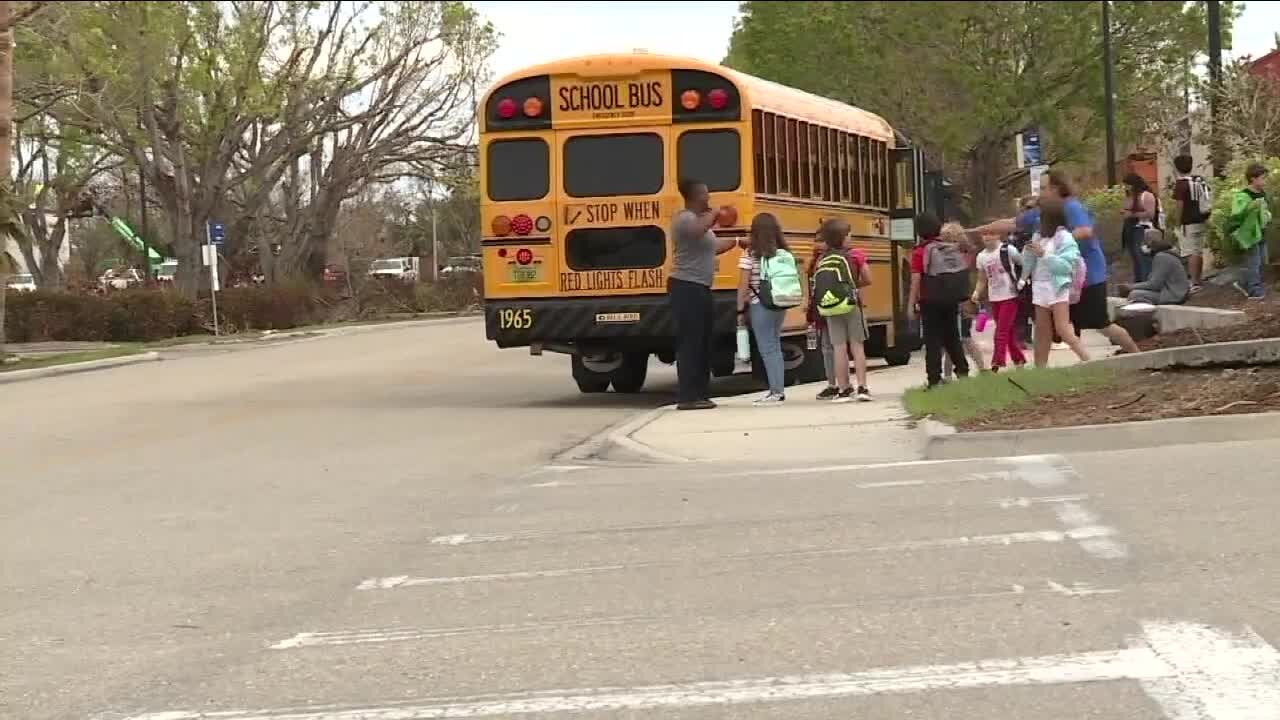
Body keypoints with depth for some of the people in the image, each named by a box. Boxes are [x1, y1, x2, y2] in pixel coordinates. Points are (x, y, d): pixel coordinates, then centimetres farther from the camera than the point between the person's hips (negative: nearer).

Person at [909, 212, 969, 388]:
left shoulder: (920, 252, -11)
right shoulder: (952, 249, 5)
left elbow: (916, 281, -14)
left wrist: (911, 304, -9)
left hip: (930, 301, -5)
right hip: (952, 301, 5)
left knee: (933, 342, 0)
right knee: (953, 337, 19)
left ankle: (935, 379, -3)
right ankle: (963, 371, 20)